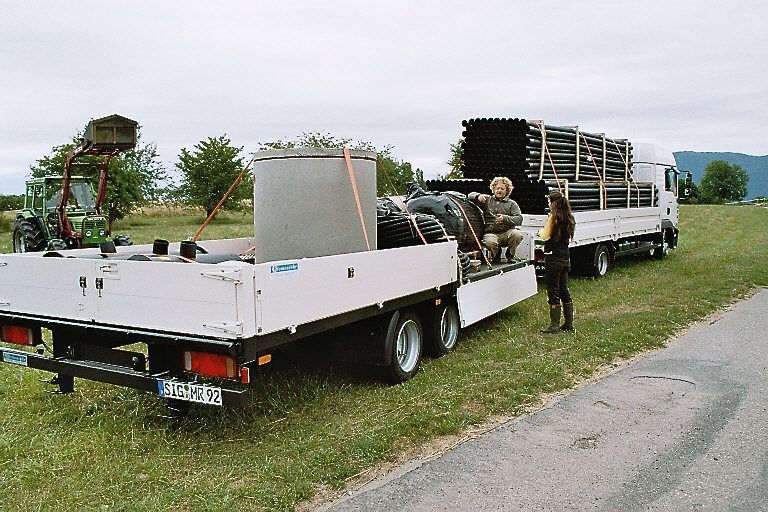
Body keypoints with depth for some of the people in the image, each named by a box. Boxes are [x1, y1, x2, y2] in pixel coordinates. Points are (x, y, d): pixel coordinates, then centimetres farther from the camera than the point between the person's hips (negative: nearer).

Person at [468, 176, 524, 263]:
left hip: (507, 233, 1)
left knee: (517, 234, -34)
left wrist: (505, 218, -18)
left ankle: (510, 254, -3)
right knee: (489, 241, -37)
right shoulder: (487, 200, 21)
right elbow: (470, 195, 17)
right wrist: (478, 196, -6)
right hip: (491, 233, 0)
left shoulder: (512, 204, 17)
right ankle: (496, 254, 1)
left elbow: (519, 219, 1)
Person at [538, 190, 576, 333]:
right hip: (565, 257, 8)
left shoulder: (553, 217, -13)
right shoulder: (569, 218, 11)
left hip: (553, 257, -8)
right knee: (564, 290, 15)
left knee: (553, 291, -2)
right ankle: (569, 323, 19)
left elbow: (546, 236, -16)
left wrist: (541, 231, 5)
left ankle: (554, 325, 2)